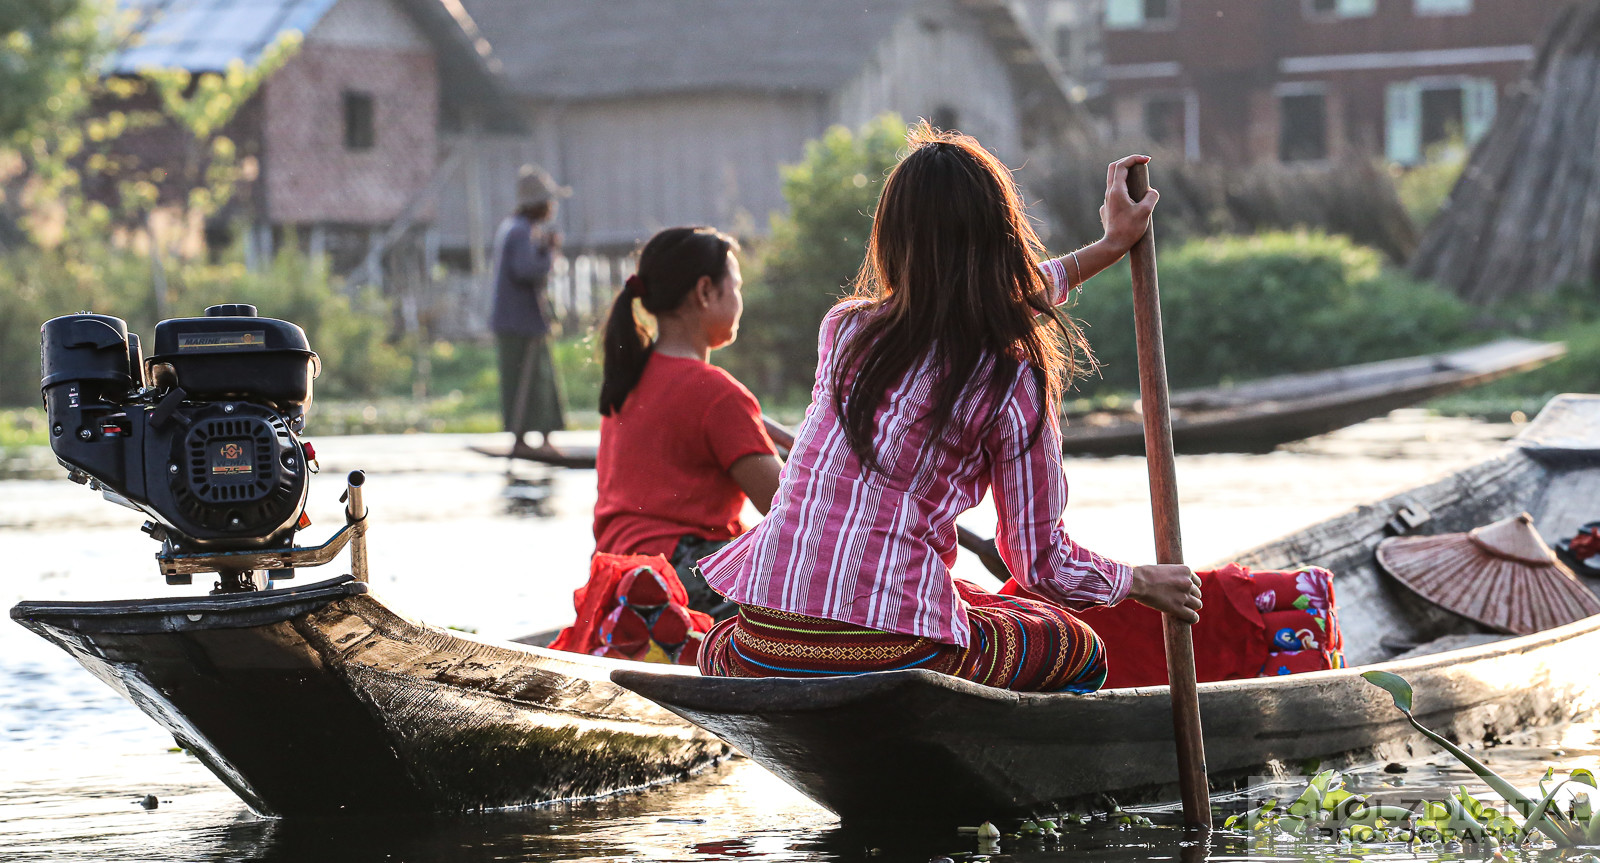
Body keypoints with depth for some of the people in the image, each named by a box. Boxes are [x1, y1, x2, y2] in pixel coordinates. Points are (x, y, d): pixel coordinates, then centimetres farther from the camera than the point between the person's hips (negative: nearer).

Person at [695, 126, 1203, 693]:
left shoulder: (843, 328, 10)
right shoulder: (1012, 382, -3)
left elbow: (971, 309, 28)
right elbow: (1042, 562, 6)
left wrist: (1106, 248, 36)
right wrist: (1143, 582, 25)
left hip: (762, 649, 3)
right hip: (893, 652, -3)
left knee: (716, 648, 40)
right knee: (1080, 651, 24)